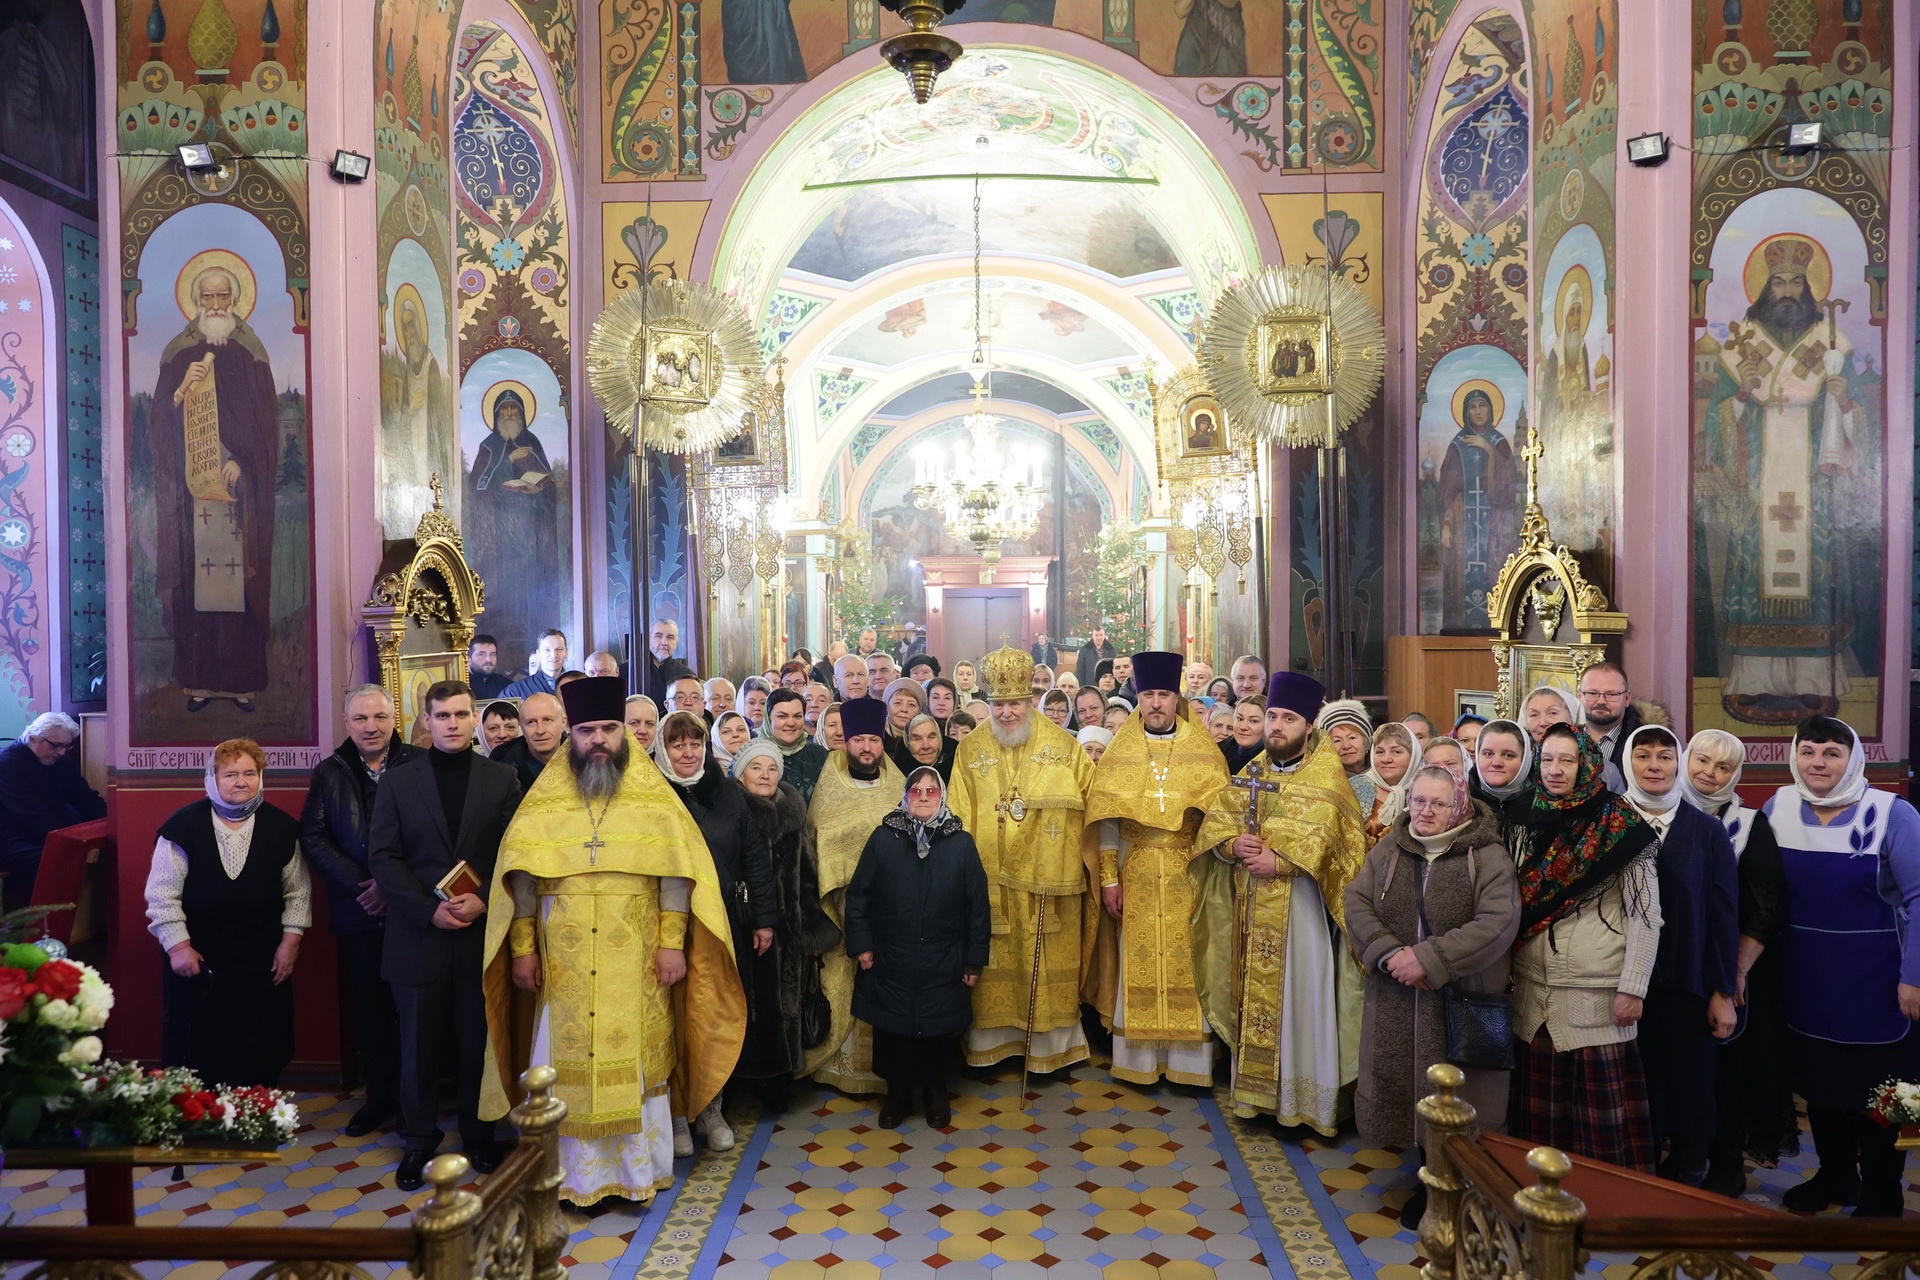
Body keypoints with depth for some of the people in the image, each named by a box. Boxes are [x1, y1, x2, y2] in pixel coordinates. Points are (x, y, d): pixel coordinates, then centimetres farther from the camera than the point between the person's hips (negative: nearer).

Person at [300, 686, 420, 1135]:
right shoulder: (329, 773, 8)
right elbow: (313, 838, 1)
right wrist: (360, 885, -10)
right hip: (358, 913, 2)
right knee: (371, 1009, 11)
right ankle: (379, 1096, 24)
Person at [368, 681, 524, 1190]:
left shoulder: (503, 779, 4)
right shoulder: (397, 781, 5)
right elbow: (383, 856, -1)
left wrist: (484, 900, -14)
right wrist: (428, 909, -11)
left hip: (483, 932, 0)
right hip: (419, 934, 0)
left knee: (478, 1040, 8)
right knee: (419, 1043, 9)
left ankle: (479, 1135, 24)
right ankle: (419, 1140, 24)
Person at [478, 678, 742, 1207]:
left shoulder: (653, 799, 2)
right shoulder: (544, 802, 5)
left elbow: (676, 872, -2)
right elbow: (521, 876, 3)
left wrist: (673, 942, -9)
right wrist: (523, 948, -3)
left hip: (635, 963, -1)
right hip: (564, 963, 1)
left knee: (637, 1059, 4)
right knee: (570, 1064, 6)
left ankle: (638, 1167, 20)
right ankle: (577, 1172, 19)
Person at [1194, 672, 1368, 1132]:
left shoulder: (1325, 776, -6)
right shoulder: (1252, 772, 12)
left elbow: (1326, 837, -19)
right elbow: (1215, 821, 8)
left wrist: (1278, 860, -21)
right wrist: (1235, 844, -11)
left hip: (1301, 906, -5)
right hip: (1252, 908, 5)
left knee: (1298, 1000, 0)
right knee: (1254, 997, 11)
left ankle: (1305, 1097, 11)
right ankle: (1254, 1088, 22)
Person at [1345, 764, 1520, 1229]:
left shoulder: (1487, 856, -6)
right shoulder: (1388, 850, 7)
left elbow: (1498, 922, -17)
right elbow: (1356, 902, 1)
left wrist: (1429, 959, -20)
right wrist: (1389, 953, -15)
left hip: (1462, 1002, -4)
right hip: (1397, 1001, 4)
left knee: (1455, 1097, 2)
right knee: (1406, 1086, 10)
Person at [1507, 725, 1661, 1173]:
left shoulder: (1620, 826, -4)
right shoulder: (1531, 824, 10)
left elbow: (1644, 913, -8)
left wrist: (1632, 988, -12)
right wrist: (1508, 973, 10)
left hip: (1598, 996, -5)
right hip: (1534, 993, 5)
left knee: (1602, 1109, 1)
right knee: (1539, 1108, 10)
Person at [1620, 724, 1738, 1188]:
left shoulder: (1708, 831, 2)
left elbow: (1724, 915, 1)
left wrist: (1723, 992, -2)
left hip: (1690, 989, 0)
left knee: (1691, 1097, 7)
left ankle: (1686, 1182, 25)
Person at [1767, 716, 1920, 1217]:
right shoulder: (1779, 807, -2)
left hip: (1873, 983, -4)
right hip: (1807, 980, 4)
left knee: (1875, 1090, 9)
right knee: (1818, 1081, 16)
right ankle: (1835, 1176, 36)